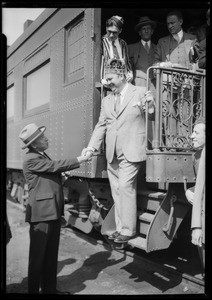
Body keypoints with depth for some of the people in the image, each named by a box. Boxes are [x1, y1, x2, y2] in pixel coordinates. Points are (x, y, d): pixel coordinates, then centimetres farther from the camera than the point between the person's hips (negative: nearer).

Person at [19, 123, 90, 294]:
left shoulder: (43, 156, 16)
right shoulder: (31, 159, -13)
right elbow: (55, 166, -17)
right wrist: (79, 160, -11)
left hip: (54, 212, 9)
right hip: (41, 214, -9)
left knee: (52, 254, 16)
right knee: (38, 256, 3)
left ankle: (49, 289, 28)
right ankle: (33, 290, 18)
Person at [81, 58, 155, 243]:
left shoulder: (140, 93, 1)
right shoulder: (106, 100, 16)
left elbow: (155, 118, 1)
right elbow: (101, 126, 15)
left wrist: (151, 105, -21)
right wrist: (91, 147, 3)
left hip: (131, 152, -6)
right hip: (112, 154, 6)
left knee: (125, 187, -11)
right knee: (116, 191, 8)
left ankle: (128, 230, 2)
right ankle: (120, 228, 19)